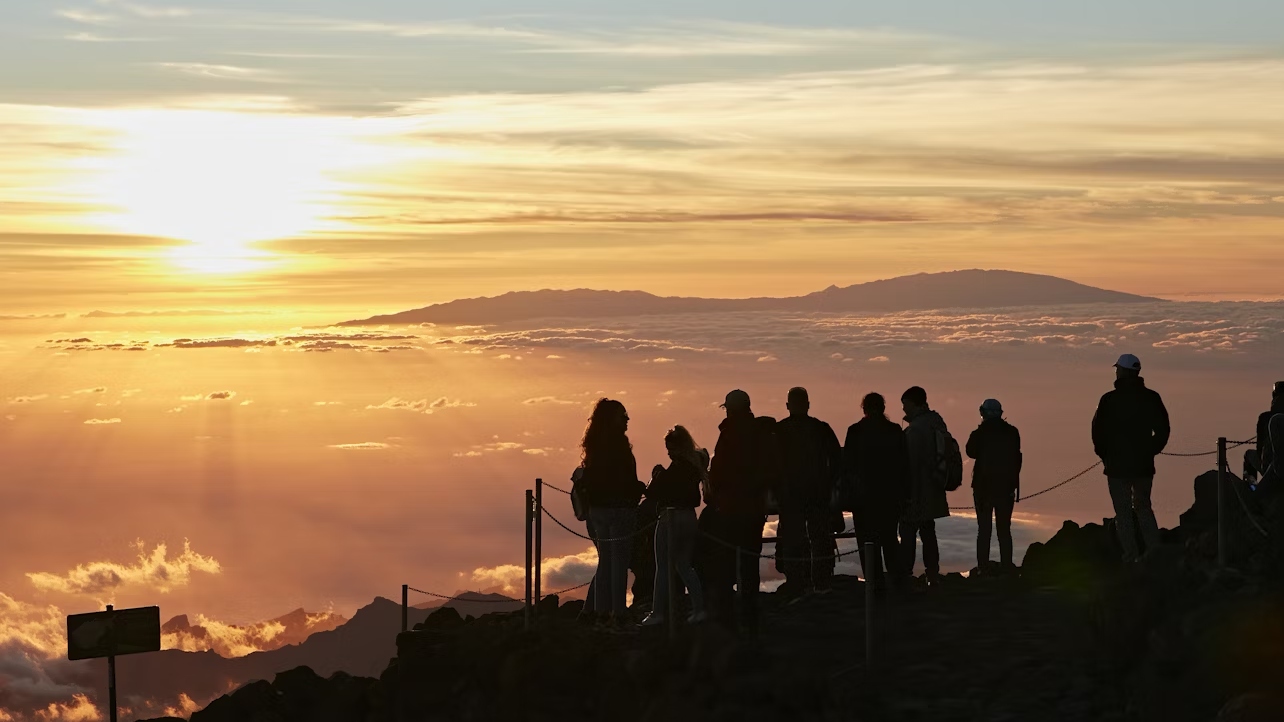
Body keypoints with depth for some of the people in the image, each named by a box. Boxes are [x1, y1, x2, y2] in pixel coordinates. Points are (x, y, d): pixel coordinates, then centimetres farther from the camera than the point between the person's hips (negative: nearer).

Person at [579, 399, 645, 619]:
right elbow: (626, 481, -18)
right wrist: (641, 489, -1)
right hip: (618, 507, -8)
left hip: (597, 508, 8)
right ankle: (618, 610, -6)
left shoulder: (594, 445, 10)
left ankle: (601, 609, 14)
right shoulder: (617, 444, -15)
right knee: (619, 560, -4)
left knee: (605, 560, 13)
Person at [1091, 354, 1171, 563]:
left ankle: (1131, 558, -2)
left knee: (1123, 512, 1)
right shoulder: (1151, 398, 1)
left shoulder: (1109, 399, -10)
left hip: (1117, 464, -4)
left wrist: (1104, 454, 8)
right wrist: (1151, 450, 15)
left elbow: (1098, 430, -7)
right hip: (1144, 465, 4)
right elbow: (1163, 429, 5)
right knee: (1143, 508, 18)